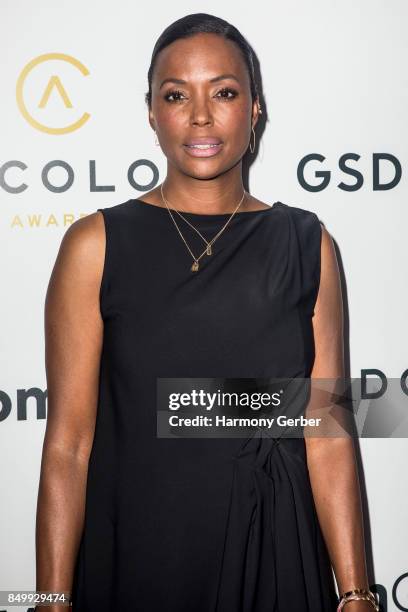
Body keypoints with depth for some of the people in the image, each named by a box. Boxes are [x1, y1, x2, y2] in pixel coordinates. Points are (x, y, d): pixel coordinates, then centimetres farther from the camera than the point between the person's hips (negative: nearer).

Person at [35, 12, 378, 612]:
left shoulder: (307, 243, -1)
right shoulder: (97, 245, -7)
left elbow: (327, 436, -3)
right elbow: (68, 443, -8)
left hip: (275, 558, 2)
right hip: (136, 557, -1)